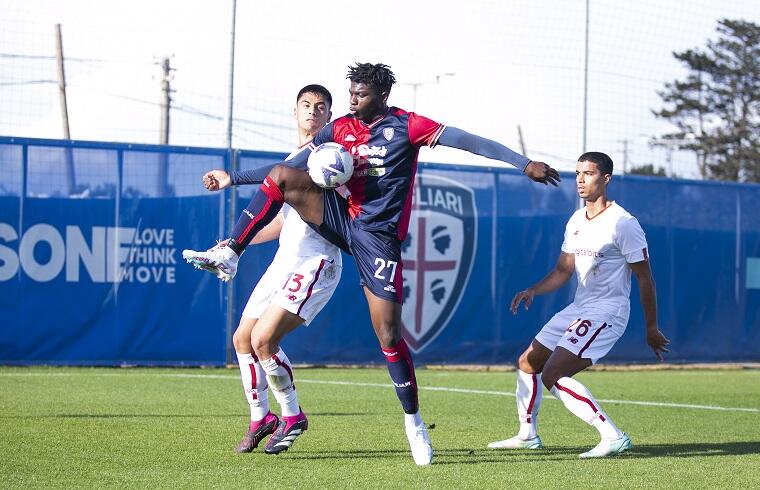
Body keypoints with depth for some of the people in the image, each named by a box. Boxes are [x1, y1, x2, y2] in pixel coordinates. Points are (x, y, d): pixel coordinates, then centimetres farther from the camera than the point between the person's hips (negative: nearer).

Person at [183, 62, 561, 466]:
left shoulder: (405, 126, -7)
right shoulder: (339, 129, 7)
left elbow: (467, 141, -14)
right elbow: (292, 166, 11)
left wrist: (524, 163, -19)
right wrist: (233, 177, 2)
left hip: (379, 237, -4)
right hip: (343, 219, 4)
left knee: (388, 334, -9)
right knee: (281, 178, -17)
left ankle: (414, 422, 5)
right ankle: (229, 256, -16)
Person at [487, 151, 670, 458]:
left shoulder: (623, 223, -15)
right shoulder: (576, 221, 10)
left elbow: (644, 278, -10)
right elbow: (562, 271, 16)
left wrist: (651, 329, -8)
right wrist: (533, 291, -2)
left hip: (607, 312, -9)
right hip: (578, 309, 9)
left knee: (552, 376, -21)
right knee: (527, 363, 16)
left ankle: (613, 437, -21)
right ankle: (527, 435, 34)